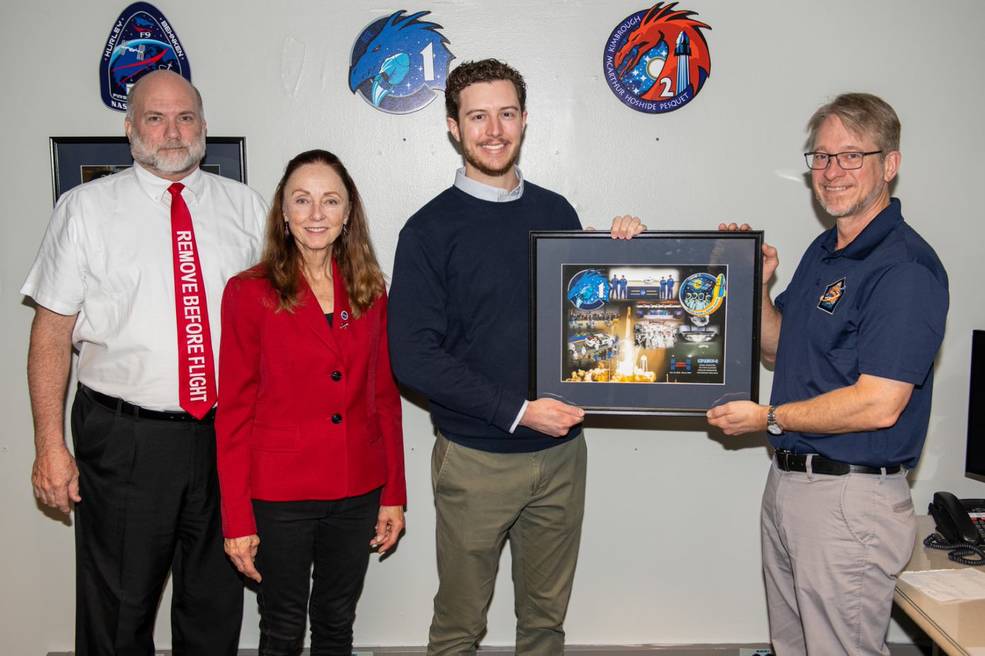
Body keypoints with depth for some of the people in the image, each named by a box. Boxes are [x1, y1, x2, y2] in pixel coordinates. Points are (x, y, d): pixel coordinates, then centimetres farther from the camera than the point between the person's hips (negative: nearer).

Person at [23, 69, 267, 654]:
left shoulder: (245, 206, 6)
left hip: (227, 434, 2)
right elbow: (52, 331, -2)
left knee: (216, 605, 17)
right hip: (125, 437, -2)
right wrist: (51, 446, -7)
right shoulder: (86, 207, -1)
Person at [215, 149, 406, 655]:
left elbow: (385, 398, 7)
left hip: (357, 493, 3)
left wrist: (394, 495, 5)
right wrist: (237, 519, -8)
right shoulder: (250, 293, -8)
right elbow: (233, 411, -7)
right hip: (279, 496, -3)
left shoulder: (369, 292, 3)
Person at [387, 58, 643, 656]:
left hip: (561, 452, 4)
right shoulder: (431, 230, -7)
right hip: (475, 458, -3)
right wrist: (516, 410, -18)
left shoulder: (556, 212, 6)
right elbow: (413, 356, -12)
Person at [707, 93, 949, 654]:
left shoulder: (904, 266, -18)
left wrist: (770, 419, -13)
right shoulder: (824, 251, 12)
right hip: (788, 482, 9)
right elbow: (780, 349, 18)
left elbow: (878, 405, -24)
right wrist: (757, 285, 1)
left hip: (852, 500, -9)